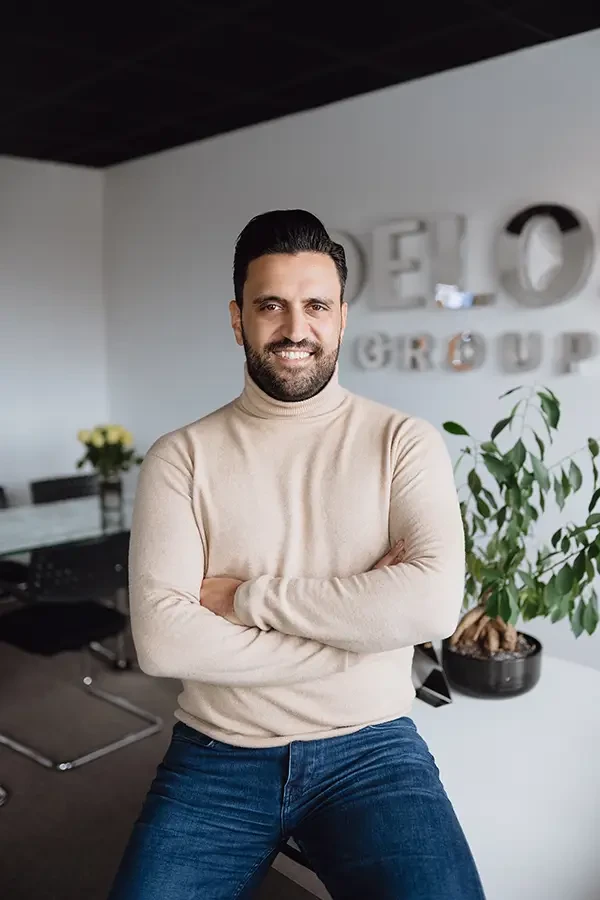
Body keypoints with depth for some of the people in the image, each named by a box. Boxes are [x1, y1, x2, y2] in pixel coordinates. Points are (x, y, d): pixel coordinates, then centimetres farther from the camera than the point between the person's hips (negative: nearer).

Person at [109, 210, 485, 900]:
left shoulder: (404, 443, -2)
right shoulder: (181, 457, -2)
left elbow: (433, 605, -18)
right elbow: (161, 640, -14)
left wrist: (246, 596, -14)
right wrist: (356, 618, -15)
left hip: (370, 747, 0)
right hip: (217, 753, 1)